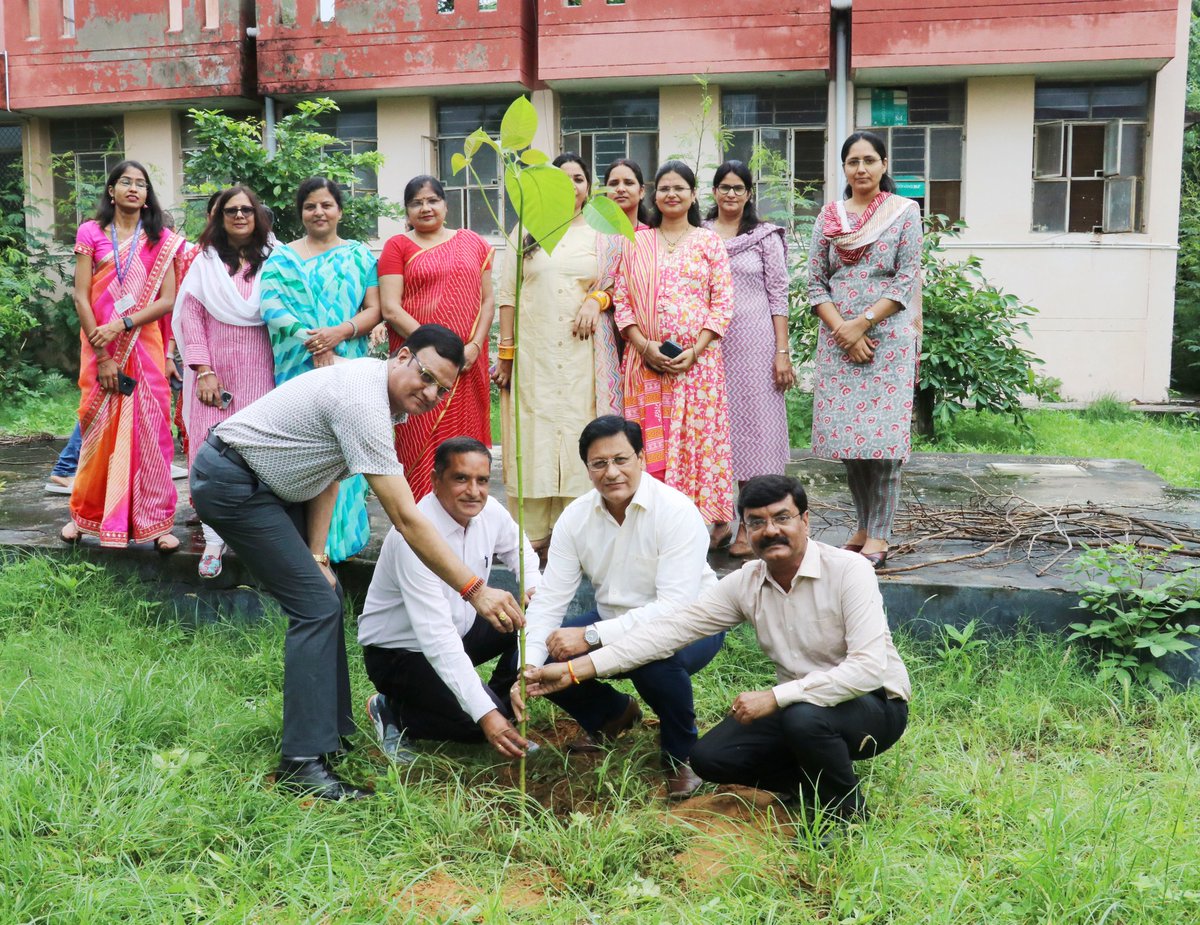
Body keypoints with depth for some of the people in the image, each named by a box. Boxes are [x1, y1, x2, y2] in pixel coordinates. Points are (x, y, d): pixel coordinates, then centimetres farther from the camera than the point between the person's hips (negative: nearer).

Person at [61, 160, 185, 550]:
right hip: (100, 348, 0)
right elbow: (81, 297, -1)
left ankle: (155, 521, 4)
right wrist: (102, 355, -9)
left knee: (149, 431, -2)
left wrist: (123, 325, -15)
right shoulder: (91, 233, 4)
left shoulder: (161, 240, 6)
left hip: (145, 347, 0)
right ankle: (86, 514, 20)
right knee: (100, 430, 5)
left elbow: (168, 300, -2)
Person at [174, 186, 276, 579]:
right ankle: (214, 539, 0)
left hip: (260, 369, 0)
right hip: (216, 370, 0)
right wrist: (204, 371, -6)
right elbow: (190, 315, 4)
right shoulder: (205, 261, 9)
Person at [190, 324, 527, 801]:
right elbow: (406, 520, -31)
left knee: (323, 592, 11)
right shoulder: (362, 403, -29)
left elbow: (325, 470, 7)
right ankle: (302, 762, -12)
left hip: (265, 484, 10)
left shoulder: (374, 387, 2)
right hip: (230, 482, -10)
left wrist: (316, 554, 0)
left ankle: (332, 730, 20)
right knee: (316, 604, -14)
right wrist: (475, 590, -31)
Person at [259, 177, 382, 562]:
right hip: (298, 369, 0)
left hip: (348, 368, 0)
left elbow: (374, 309, 5)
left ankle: (344, 534, 7)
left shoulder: (359, 255, 12)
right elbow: (272, 306, -4)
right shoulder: (283, 258, 10)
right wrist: (310, 341, -18)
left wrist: (341, 332, -14)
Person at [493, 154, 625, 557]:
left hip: (584, 354, 0)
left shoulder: (602, 235, 12)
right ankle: (531, 535, 4)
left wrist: (597, 299, -8)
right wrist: (506, 352, -2)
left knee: (577, 436, -1)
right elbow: (507, 293, 6)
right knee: (533, 436, -2)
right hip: (533, 352, 0)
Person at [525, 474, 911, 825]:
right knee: (709, 757, -7)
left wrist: (774, 697, -32)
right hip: (795, 705, 6)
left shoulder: (848, 571, -22)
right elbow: (672, 628, -10)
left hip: (876, 706, -6)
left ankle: (843, 808, -6)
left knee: (803, 716, -36)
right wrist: (574, 670, -17)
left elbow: (869, 668, -31)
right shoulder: (745, 583, -5)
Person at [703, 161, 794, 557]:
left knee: (752, 425, -2)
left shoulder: (766, 237, 4)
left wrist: (783, 352, -6)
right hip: (708, 342, 2)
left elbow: (778, 296, 1)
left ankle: (749, 528, 4)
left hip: (754, 342, -2)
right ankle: (719, 521, 17)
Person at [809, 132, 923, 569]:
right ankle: (863, 526, 18)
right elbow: (815, 283, 7)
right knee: (846, 432, 4)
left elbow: (906, 278, -3)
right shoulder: (828, 216, 11)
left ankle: (879, 535, -1)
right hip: (837, 339, 3)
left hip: (887, 337, -3)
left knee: (882, 433, -6)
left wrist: (863, 322, -12)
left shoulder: (905, 211, 3)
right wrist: (842, 329, -8)